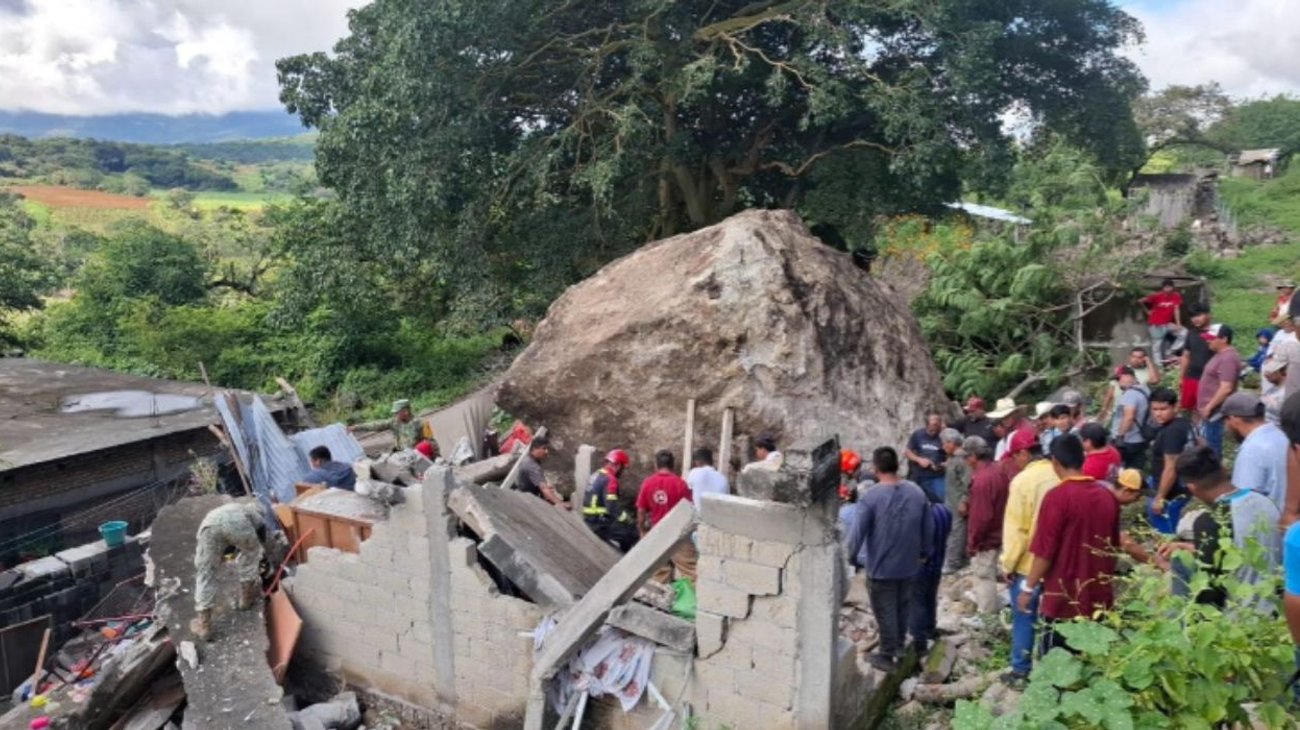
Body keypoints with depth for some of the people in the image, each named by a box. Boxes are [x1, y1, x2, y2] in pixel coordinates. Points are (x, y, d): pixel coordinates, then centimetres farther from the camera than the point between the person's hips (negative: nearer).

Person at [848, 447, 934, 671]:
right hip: (910, 564, 5)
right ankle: (899, 646, 39)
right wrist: (924, 552, 20)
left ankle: (887, 655, 22)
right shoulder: (917, 492, -5)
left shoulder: (870, 497, -22)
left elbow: (858, 532, -18)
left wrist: (849, 555, -2)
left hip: (881, 566, -5)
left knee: (885, 611, 10)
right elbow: (928, 529, 5)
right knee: (903, 606, 23)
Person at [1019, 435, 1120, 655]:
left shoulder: (1057, 496, -17)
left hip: (1064, 598, -6)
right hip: (1099, 597, 6)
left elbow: (1045, 551, -16)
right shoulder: (1107, 496, 2)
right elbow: (1113, 545, 14)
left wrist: (1029, 587, -5)